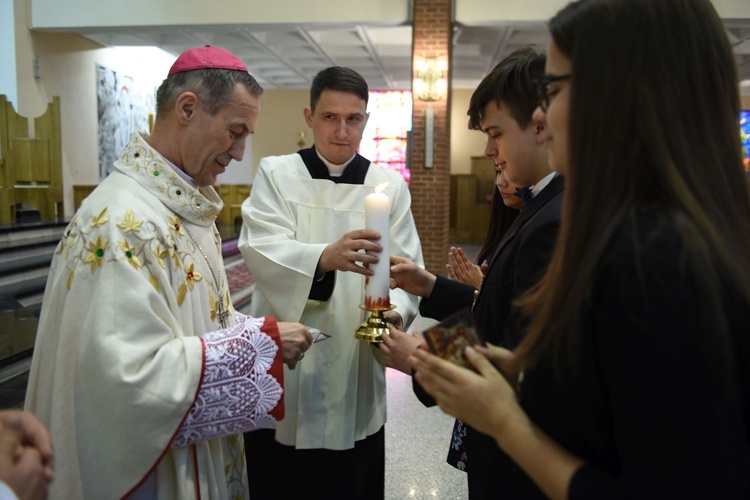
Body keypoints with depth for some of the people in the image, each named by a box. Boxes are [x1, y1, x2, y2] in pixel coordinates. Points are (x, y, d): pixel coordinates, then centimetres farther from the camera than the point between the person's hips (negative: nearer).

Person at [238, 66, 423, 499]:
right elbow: (261, 250, -17)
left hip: (354, 373, 1)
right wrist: (325, 257, -36)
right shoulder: (276, 174, 0)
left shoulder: (390, 185, 4)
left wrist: (395, 311, -26)